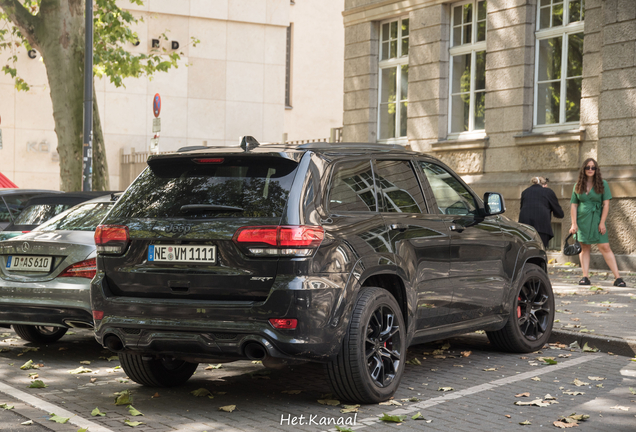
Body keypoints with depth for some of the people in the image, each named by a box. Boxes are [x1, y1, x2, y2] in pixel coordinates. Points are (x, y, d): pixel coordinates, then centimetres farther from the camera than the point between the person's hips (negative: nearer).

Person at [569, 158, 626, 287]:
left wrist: (602, 222, -9)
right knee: (584, 248, 2)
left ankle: (617, 278, -9)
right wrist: (574, 224, -1)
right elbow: (574, 205, 7)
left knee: (605, 247, -7)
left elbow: (606, 204, -2)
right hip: (582, 221, 2)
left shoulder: (602, 184, 2)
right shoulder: (578, 186, 8)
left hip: (596, 220, -2)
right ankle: (585, 277, 3)